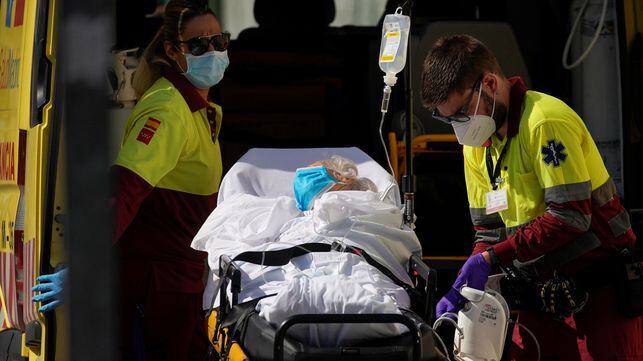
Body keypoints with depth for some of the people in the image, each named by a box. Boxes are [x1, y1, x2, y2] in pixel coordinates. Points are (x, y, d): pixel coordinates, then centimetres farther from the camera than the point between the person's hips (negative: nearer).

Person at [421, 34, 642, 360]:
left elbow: (571, 217, -23)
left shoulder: (545, 122, -18)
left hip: (601, 290, -8)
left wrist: (491, 258, -22)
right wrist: (462, 289, -4)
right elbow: (490, 232, 13)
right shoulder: (476, 145, 10)